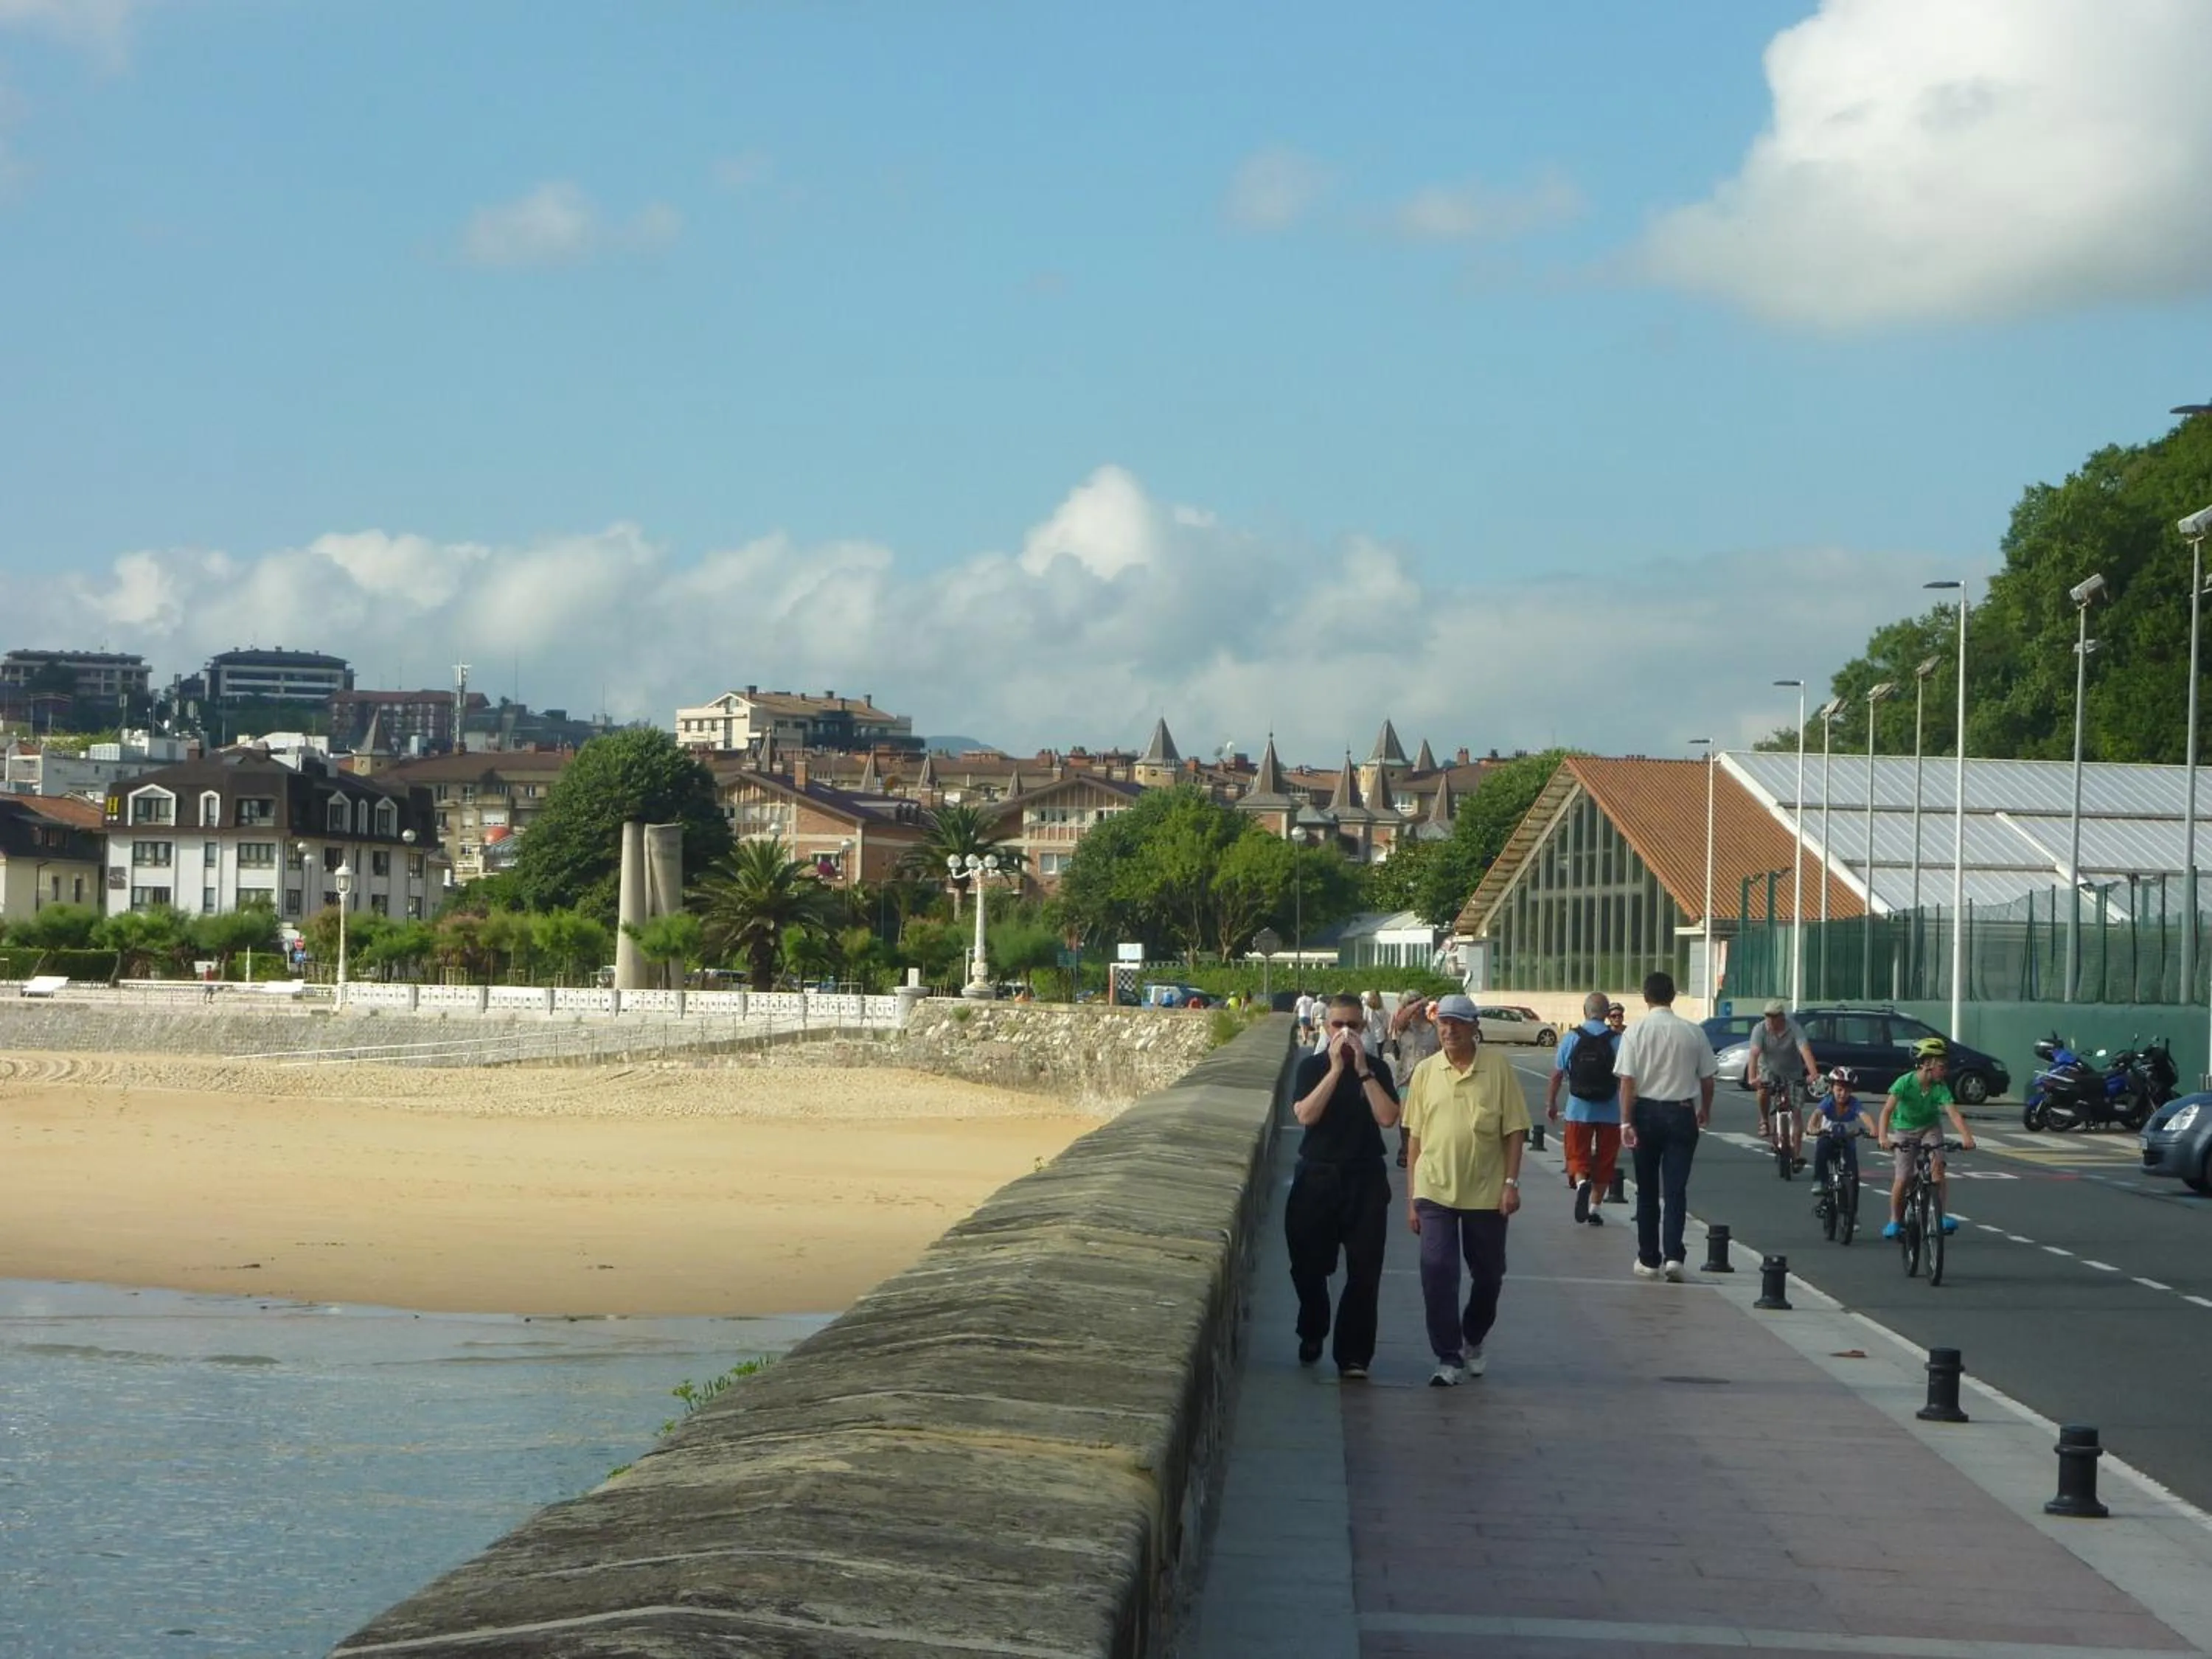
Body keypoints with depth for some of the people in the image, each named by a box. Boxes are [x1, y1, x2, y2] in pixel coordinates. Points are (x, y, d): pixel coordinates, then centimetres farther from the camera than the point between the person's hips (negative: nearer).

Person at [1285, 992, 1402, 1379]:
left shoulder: (1375, 1069, 3)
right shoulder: (1312, 1067, 2)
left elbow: (1388, 1117, -11)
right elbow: (1305, 1114, -14)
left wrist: (1362, 1069, -14)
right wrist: (1337, 1068, -15)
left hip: (1364, 1178, 0)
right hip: (1317, 1177, 0)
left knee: (1364, 1271, -5)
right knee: (1308, 1266, 8)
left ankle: (1354, 1355, 0)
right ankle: (1311, 1335, 33)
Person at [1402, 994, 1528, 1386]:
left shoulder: (1497, 1067, -3)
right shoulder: (1425, 1072, 3)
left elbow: (1514, 1131, -1)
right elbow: (1415, 1138, 7)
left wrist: (1511, 1183, -8)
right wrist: (1411, 1199, 5)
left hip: (1487, 1193, 0)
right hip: (1434, 1191, 0)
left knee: (1488, 1274, 12)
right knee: (1437, 1272, -9)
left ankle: (1473, 1340, 37)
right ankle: (1448, 1359, -2)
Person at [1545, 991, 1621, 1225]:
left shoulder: (1571, 1038, -3)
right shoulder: (1617, 1040, -5)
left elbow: (1557, 1075, 0)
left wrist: (1551, 1103, 13)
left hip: (1578, 1109, 0)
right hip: (1609, 1111, 0)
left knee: (1577, 1156, 8)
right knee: (1604, 1161, 12)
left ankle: (1581, 1182, -23)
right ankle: (1594, 1208, 15)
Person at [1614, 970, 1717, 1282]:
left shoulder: (1637, 1031, -7)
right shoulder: (1693, 1033, -2)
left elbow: (1627, 1081, -12)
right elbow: (1707, 1079, 7)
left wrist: (1627, 1122, -10)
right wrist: (1705, 1111, 24)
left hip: (1646, 1111, 0)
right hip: (1682, 1113, 1)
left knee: (1647, 1190, 11)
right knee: (1676, 1189, 2)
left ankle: (1649, 1259, 16)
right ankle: (1673, 1255, -13)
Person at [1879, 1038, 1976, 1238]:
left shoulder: (1940, 1087, -20)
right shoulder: (1905, 1083, -26)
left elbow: (1953, 1113, -30)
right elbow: (1887, 1110, -33)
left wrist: (1966, 1136, -46)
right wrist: (1883, 1137, -48)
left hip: (1930, 1127, 2)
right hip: (1904, 1130, -2)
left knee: (1938, 1164, -24)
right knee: (1902, 1178, -6)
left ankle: (1942, 1213, -19)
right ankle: (1895, 1220, 14)